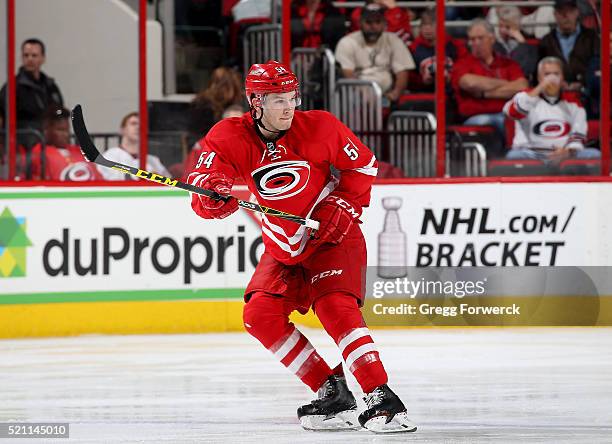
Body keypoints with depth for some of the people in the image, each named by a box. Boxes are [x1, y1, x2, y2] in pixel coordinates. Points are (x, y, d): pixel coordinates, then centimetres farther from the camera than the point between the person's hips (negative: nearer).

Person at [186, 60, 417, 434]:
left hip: (333, 238, -5)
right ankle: (333, 393, -3)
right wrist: (211, 194, -45)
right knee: (261, 316, -9)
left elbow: (363, 164, 0)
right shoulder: (230, 138, -12)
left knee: (335, 308, -24)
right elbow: (203, 189, -21)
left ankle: (382, 399, -29)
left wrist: (344, 205, -12)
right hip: (283, 247, 5)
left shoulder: (320, 127, -15)